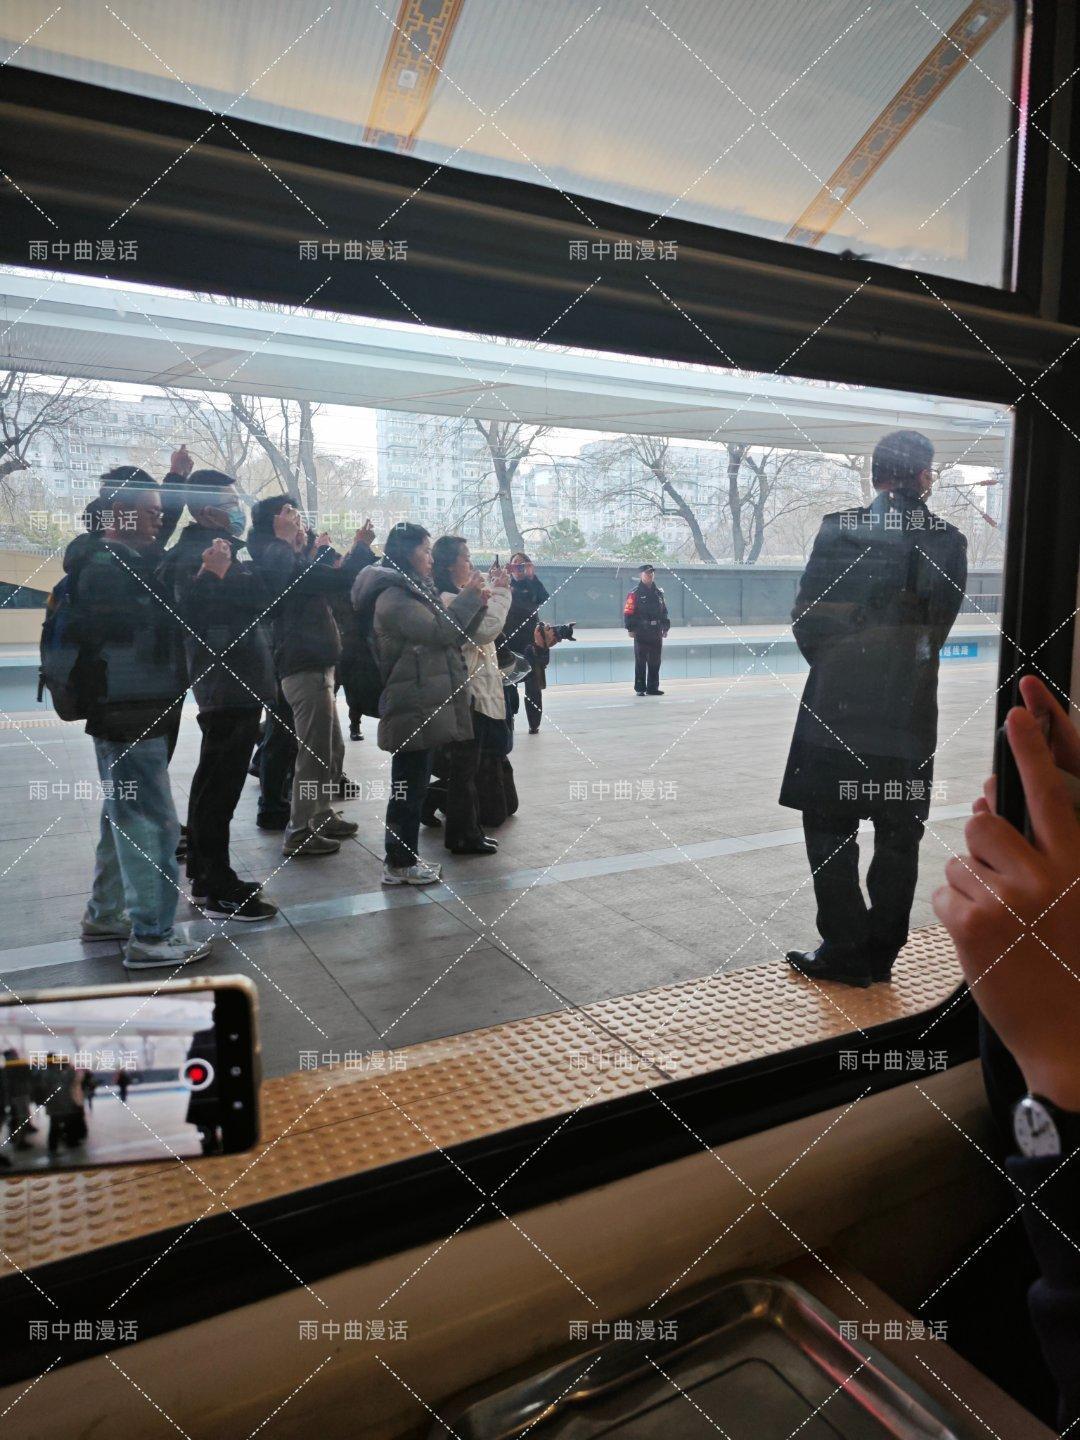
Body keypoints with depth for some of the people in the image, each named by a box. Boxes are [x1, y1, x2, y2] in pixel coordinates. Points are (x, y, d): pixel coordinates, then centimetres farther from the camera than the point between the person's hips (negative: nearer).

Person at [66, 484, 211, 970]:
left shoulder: (127, 561, 15)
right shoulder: (105, 566, -16)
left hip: (129, 716, 11)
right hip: (128, 716, -11)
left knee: (124, 816, 20)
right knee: (153, 824, -7)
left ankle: (104, 915, 32)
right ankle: (149, 937, 0)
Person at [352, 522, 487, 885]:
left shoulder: (413, 590, 19)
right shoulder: (393, 596, -13)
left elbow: (452, 635, 18)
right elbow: (440, 631, -19)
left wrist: (474, 601, 7)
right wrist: (469, 596, -9)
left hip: (422, 706, 10)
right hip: (413, 707, -10)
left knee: (411, 786, 13)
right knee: (409, 787, -3)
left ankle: (404, 858, 20)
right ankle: (399, 865, 6)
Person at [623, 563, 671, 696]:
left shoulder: (659, 592, 14)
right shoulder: (635, 593, -4)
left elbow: (664, 611, 18)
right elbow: (628, 612, -7)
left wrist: (666, 627, 13)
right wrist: (631, 629, -13)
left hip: (657, 633, 5)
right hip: (641, 633, -5)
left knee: (655, 662, 8)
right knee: (640, 661, -2)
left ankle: (653, 687, 15)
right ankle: (640, 688, 3)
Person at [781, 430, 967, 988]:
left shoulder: (839, 528, -5)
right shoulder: (949, 541, 2)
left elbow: (807, 618, -5)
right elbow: (938, 627, 4)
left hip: (839, 703, -3)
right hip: (910, 708, 3)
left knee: (830, 828, 8)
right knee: (899, 836, 12)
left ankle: (846, 951, 11)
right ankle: (881, 953, 21)